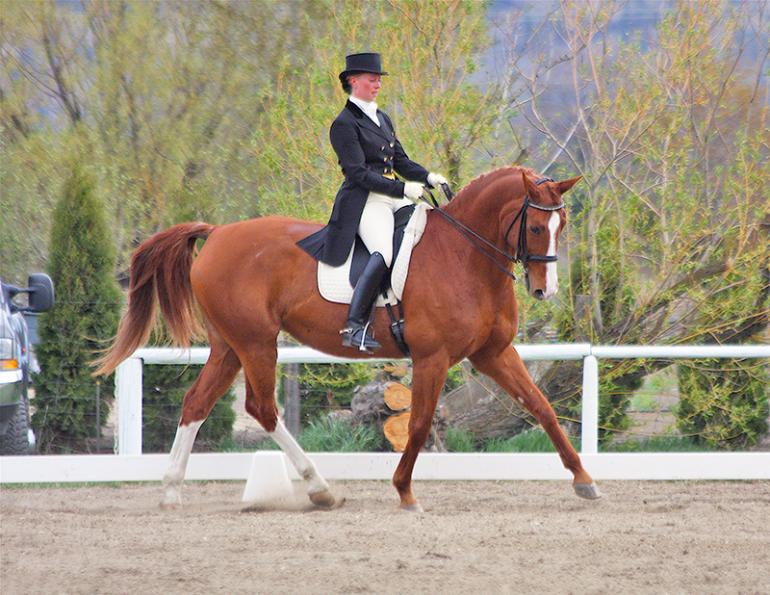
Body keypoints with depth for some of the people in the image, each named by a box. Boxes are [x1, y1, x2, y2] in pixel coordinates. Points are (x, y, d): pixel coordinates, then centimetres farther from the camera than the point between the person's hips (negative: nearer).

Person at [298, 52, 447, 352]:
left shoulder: (382, 119, 21)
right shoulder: (344, 124, -5)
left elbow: (401, 161, 23)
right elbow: (358, 173, -13)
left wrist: (427, 177, 3)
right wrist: (402, 189, -20)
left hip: (393, 199, 9)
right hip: (364, 201, -9)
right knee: (385, 251, -32)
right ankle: (355, 326, -33)